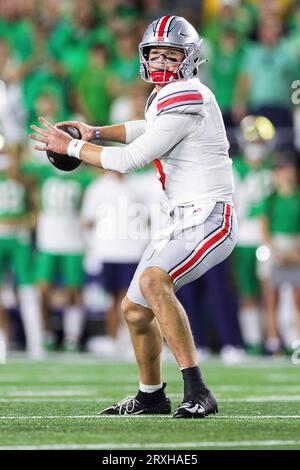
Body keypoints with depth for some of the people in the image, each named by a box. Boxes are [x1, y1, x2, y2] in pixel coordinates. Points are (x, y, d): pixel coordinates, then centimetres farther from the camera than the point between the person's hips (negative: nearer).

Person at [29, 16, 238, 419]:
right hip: (180, 220, 10)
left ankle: (197, 392, -33)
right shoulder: (164, 97, 12)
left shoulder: (185, 98, -17)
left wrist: (70, 146, -3)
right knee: (135, 309, 16)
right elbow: (149, 129, 38)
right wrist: (96, 133, 26)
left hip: (209, 219, -10)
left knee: (153, 280, -33)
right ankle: (151, 396, 38)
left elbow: (129, 160, -16)